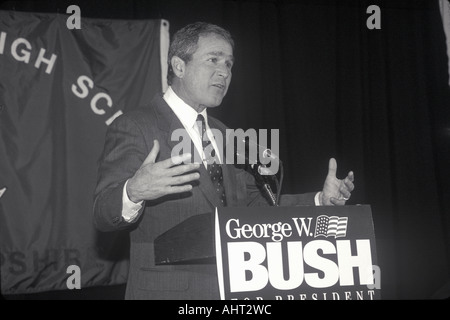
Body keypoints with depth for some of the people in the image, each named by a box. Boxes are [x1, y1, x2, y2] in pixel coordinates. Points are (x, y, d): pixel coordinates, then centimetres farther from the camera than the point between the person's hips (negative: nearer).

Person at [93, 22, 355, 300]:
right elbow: (103, 213, -17)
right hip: (167, 289, -6)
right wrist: (133, 192, -39)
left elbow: (250, 201, 11)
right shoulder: (133, 128, -10)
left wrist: (321, 200, 0)